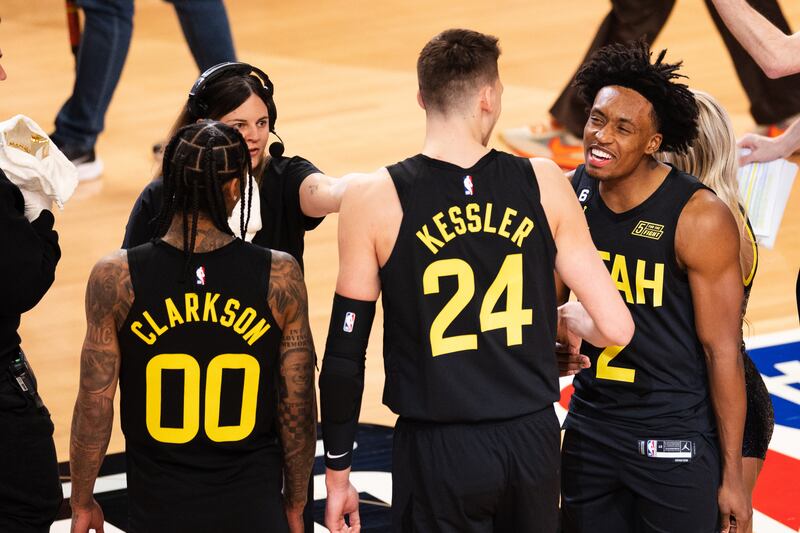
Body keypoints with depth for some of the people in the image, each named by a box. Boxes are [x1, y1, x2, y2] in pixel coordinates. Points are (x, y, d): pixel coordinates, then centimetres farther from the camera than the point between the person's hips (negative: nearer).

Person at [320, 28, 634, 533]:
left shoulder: (374, 198, -8)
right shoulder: (544, 183, -3)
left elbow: (345, 353, -5)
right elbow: (616, 326, -2)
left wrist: (337, 470, 5)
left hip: (438, 453, -2)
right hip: (532, 439, 2)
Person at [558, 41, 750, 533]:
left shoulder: (699, 217, -16)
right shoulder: (573, 194, -1)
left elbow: (722, 349, -12)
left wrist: (732, 473, -11)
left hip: (675, 437, -5)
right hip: (589, 429, 5)